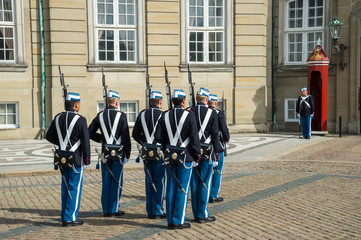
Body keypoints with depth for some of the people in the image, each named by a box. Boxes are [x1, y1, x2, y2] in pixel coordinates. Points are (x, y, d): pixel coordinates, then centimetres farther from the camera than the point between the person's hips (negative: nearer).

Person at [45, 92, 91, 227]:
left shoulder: (58, 118, 4)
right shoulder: (80, 120, -14)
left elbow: (49, 136, 11)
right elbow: (85, 141, -14)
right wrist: (87, 158, -5)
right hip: (76, 159, -6)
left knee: (65, 188, 14)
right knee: (75, 188, 2)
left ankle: (65, 217, 20)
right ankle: (70, 218, 4)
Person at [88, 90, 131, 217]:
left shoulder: (100, 115, 4)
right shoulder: (121, 116, -9)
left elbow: (90, 132, 4)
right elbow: (126, 136, -9)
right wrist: (128, 153, -1)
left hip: (105, 153, 4)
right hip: (118, 153, -4)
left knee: (106, 181, 10)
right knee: (116, 181, 3)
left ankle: (106, 210, 16)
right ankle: (113, 210, 7)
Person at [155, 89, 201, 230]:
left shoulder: (165, 116, 2)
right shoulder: (189, 115, -9)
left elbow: (158, 137, 0)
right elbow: (194, 137, -12)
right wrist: (197, 154, -2)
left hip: (170, 156, 4)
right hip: (185, 157, -4)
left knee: (171, 188, 10)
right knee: (183, 189, 2)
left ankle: (170, 221, 16)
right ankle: (178, 221, 5)